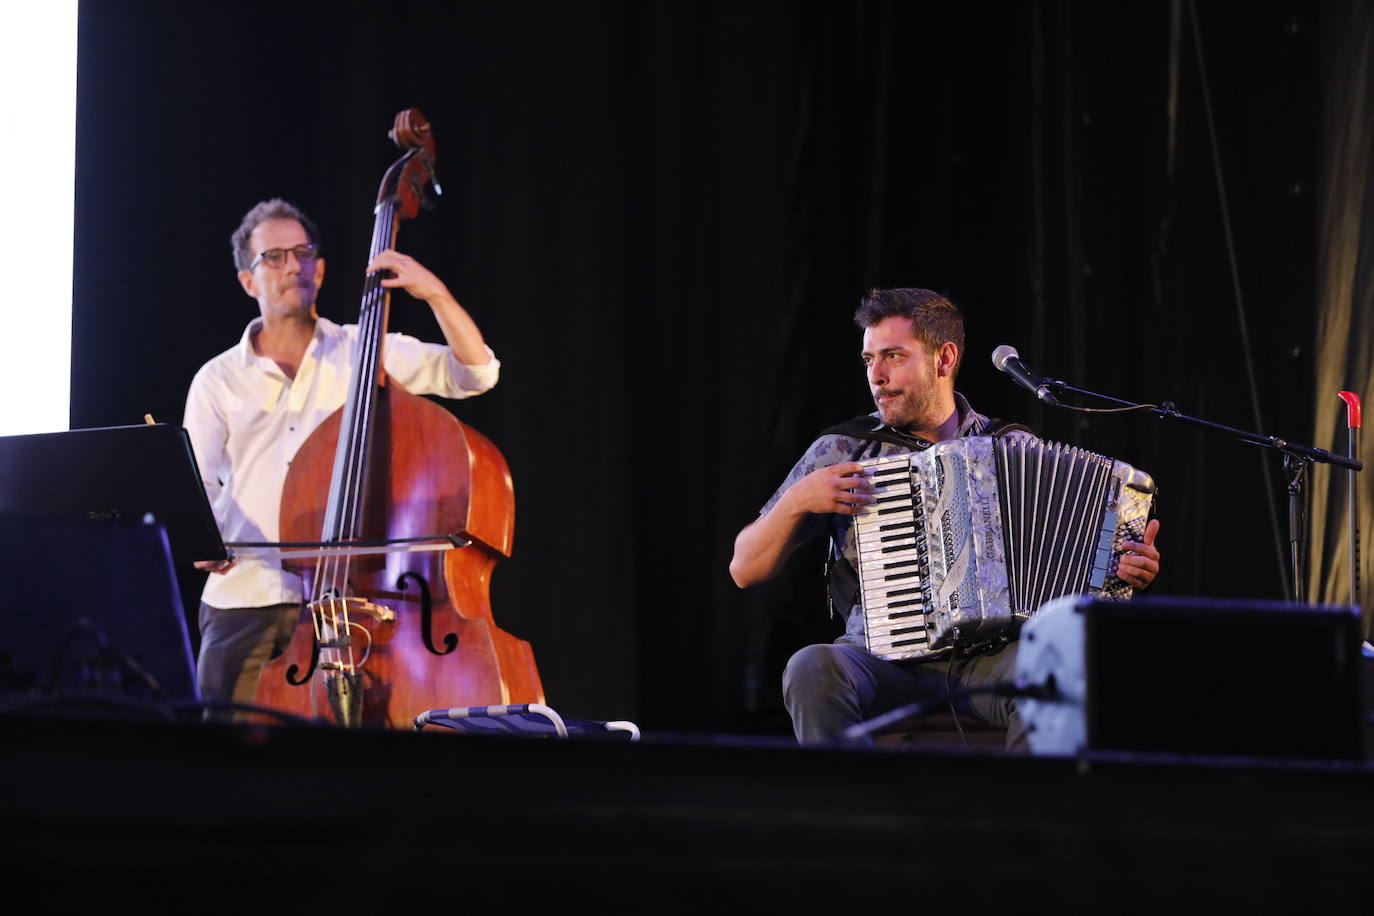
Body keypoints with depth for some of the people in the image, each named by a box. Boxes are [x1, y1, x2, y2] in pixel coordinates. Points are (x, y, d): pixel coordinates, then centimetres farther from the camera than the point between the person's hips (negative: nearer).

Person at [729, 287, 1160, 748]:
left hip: (990, 658, 0)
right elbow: (746, 570, 10)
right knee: (813, 669, -33)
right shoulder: (840, 451, 10)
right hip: (887, 663, 0)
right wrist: (798, 500, -6)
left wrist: (1130, 568, -8)